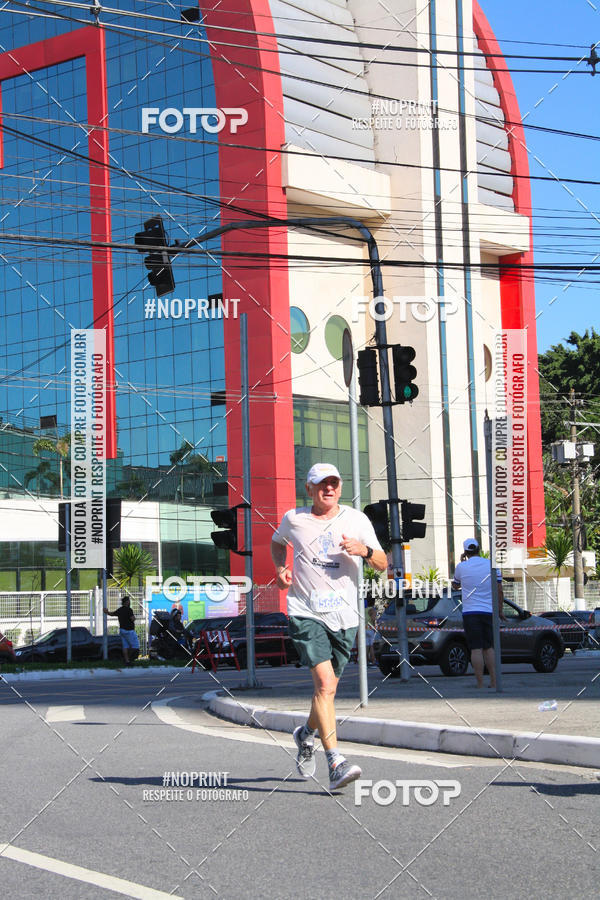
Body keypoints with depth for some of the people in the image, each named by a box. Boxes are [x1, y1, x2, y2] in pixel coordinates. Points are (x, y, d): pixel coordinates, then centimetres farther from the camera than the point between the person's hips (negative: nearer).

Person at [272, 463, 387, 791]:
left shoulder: (356, 520, 5)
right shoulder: (293, 519, 4)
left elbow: (383, 564, 5)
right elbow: (277, 542, 26)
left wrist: (365, 551, -16)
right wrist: (281, 568, 7)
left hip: (344, 616, 3)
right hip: (305, 613, -3)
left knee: (328, 688, 11)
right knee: (325, 683, -19)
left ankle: (306, 733, 43)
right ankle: (335, 763, -23)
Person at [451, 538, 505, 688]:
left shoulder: (461, 567, -2)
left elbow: (455, 585, 18)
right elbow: (499, 591, 4)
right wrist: (500, 610, 15)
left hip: (470, 612, -2)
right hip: (489, 612, 3)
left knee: (476, 649, -4)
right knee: (489, 648, 13)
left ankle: (480, 685, -6)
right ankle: (493, 683, 11)